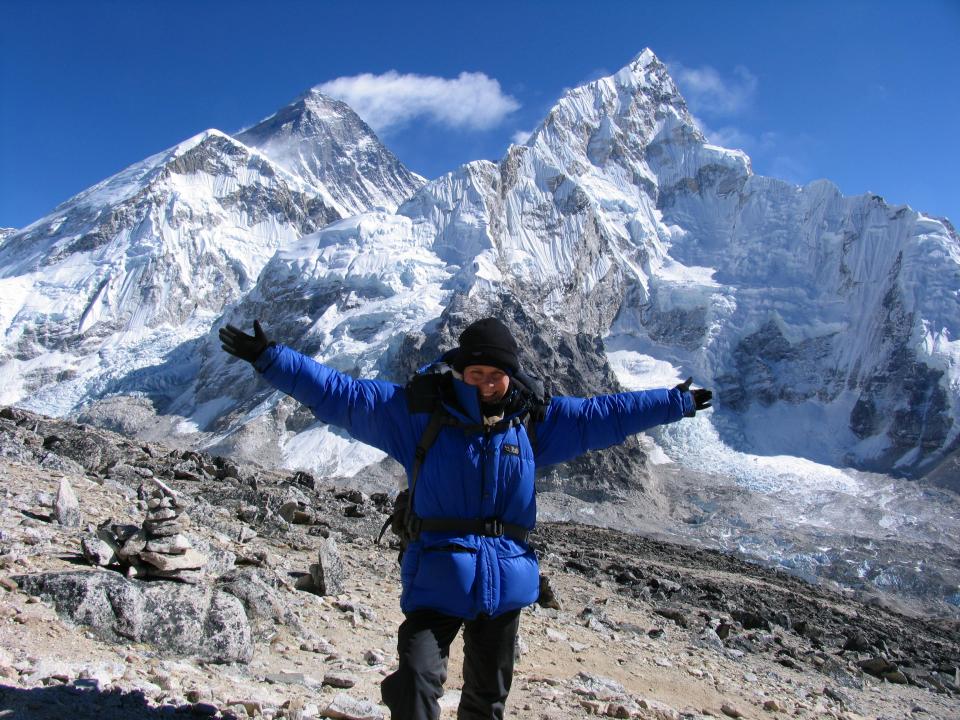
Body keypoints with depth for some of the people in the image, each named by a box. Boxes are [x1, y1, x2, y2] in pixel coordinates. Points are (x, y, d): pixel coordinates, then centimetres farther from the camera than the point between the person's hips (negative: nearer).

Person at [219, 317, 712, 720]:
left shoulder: (533, 422, 3)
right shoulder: (418, 413, -6)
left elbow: (605, 414, 11)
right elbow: (337, 394, -7)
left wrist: (676, 403, 16)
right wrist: (269, 358, -13)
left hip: (507, 579, 3)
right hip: (437, 576, -3)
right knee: (417, 678, -25)